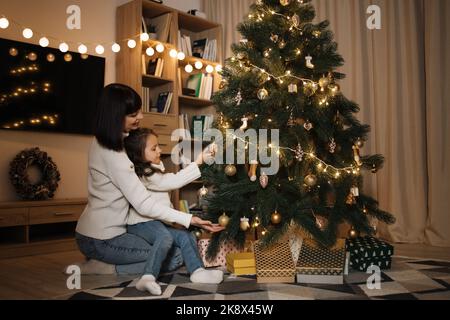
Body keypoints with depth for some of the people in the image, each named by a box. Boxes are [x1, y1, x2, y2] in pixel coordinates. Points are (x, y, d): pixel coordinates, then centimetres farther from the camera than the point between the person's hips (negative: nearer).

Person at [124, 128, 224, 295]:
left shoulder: (154, 169, 14)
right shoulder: (144, 174, -18)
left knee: (186, 236, -7)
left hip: (159, 220, 9)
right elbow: (173, 181, -22)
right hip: (141, 223, -9)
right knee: (165, 237, -35)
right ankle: (149, 277, -33)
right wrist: (197, 163, -19)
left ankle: (197, 271, -12)